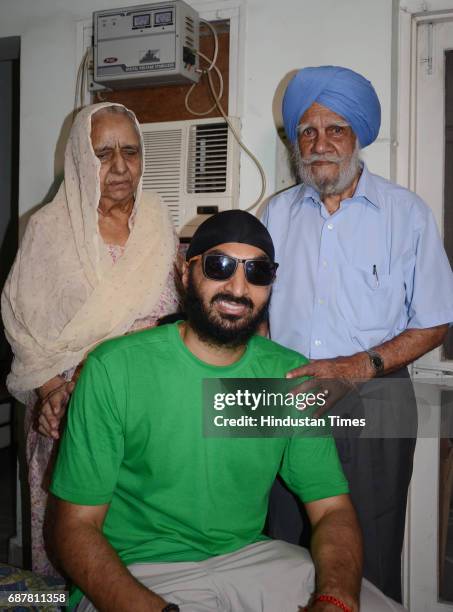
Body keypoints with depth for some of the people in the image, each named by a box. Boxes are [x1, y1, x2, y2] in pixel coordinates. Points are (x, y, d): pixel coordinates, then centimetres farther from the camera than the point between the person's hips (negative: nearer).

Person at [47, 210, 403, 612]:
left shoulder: (293, 375, 1)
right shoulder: (115, 368, -12)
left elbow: (333, 510, 0)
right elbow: (75, 525, -11)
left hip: (250, 556, 3)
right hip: (139, 573, -2)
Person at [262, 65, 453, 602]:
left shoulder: (405, 213, -1)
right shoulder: (278, 213, 9)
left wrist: (359, 366, -16)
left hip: (373, 407, -3)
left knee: (369, 562, 6)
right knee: (288, 554, 14)